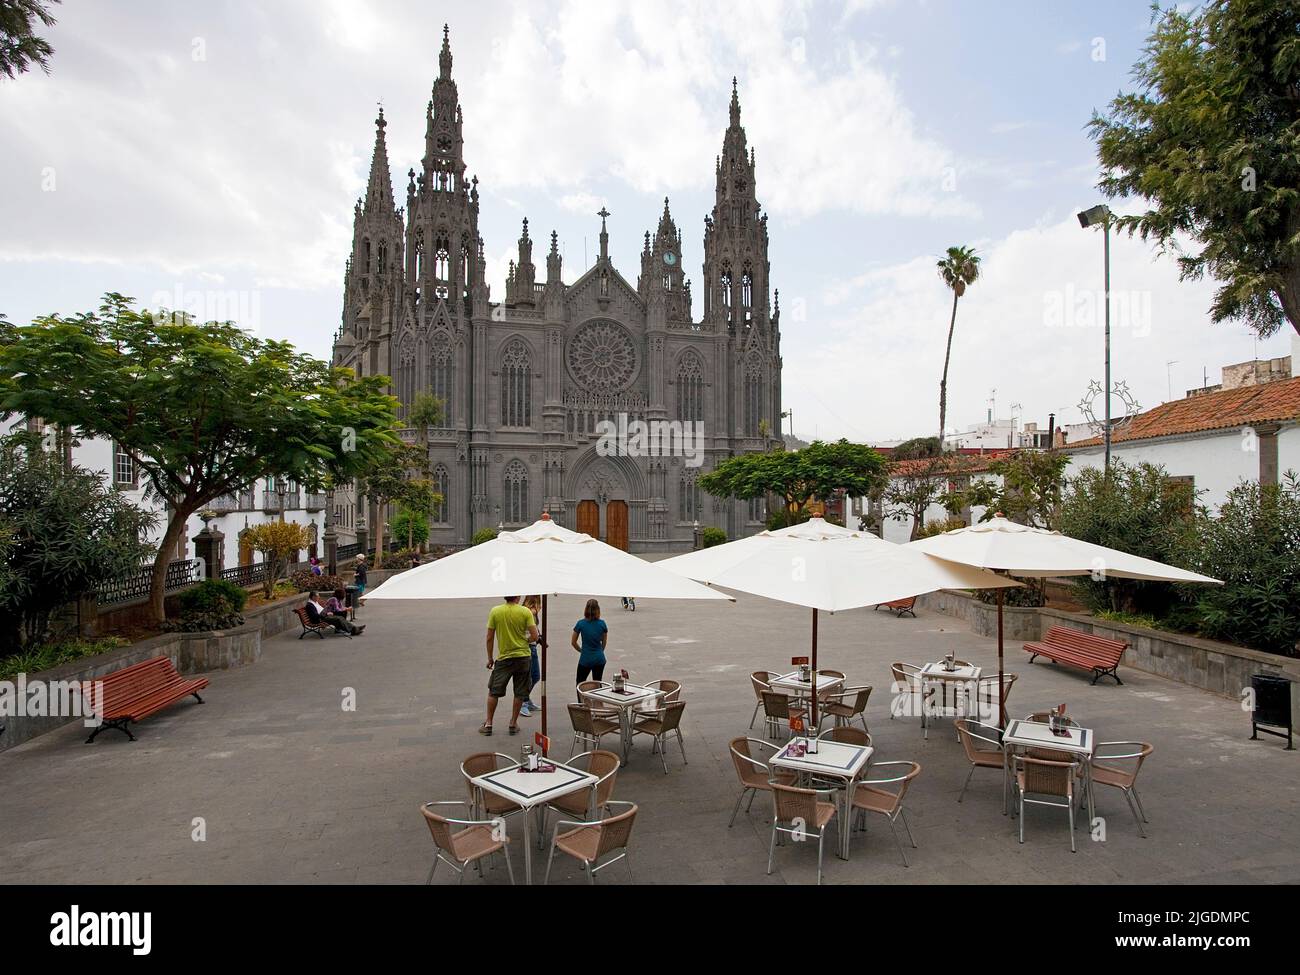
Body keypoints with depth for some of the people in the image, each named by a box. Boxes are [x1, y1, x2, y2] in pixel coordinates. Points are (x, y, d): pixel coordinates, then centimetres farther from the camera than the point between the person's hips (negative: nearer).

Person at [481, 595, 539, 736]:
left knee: (493, 691, 13)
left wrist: (489, 658, 8)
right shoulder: (525, 612, -8)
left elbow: (489, 638, -2)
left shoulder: (495, 611, -6)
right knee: (519, 693, 12)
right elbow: (535, 636, -10)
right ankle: (513, 724, 18)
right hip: (523, 657, 0)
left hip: (504, 658, 0)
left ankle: (488, 724, 17)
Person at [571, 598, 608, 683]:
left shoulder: (580, 623, -11)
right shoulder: (602, 623, -6)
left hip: (585, 659, -2)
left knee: (580, 684, 15)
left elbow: (573, 642, -1)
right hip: (599, 659, 2)